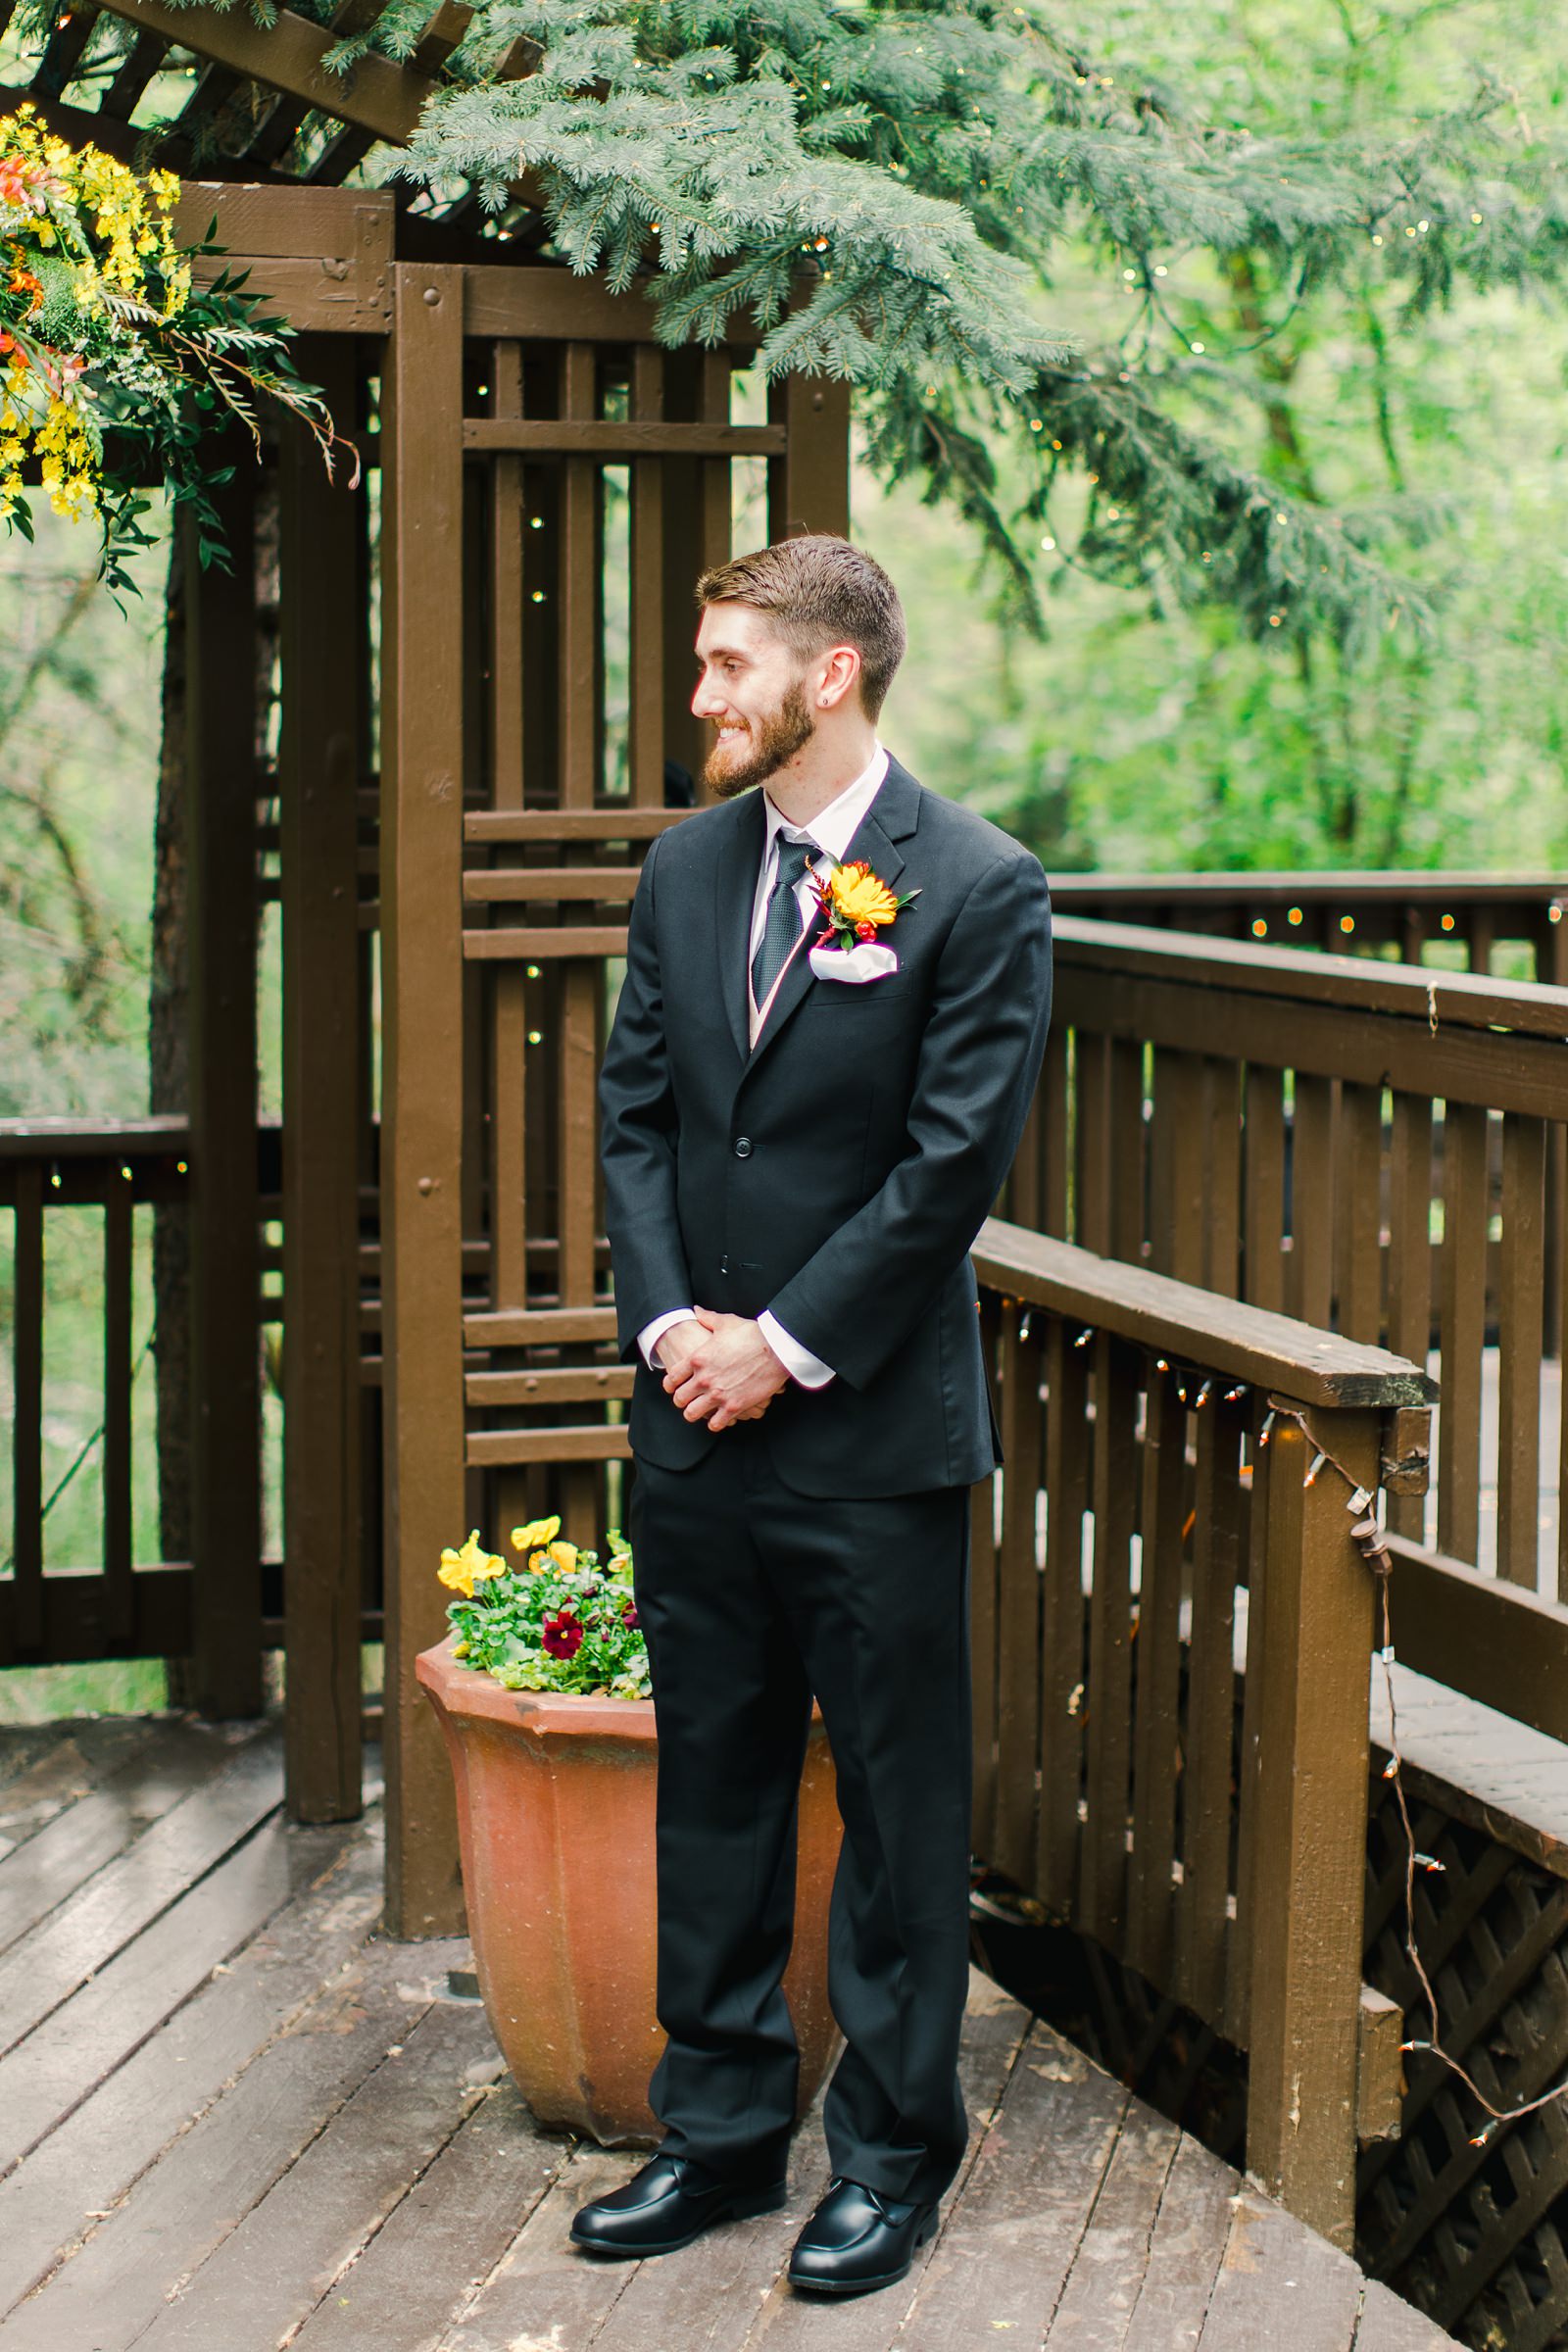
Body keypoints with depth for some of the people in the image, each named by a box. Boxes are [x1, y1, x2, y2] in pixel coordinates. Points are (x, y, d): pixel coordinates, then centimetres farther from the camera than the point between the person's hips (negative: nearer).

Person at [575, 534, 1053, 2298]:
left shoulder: (978, 889, -9)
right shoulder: (685, 870, 8)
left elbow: (954, 1161, -12)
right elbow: (635, 1112, 9)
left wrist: (784, 1345, -13)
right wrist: (669, 1323, -5)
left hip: (873, 1432, -5)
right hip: (695, 1425, 6)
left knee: (897, 1800, 6)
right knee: (710, 1784, 14)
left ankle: (892, 2150, 19)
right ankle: (722, 2130, 27)